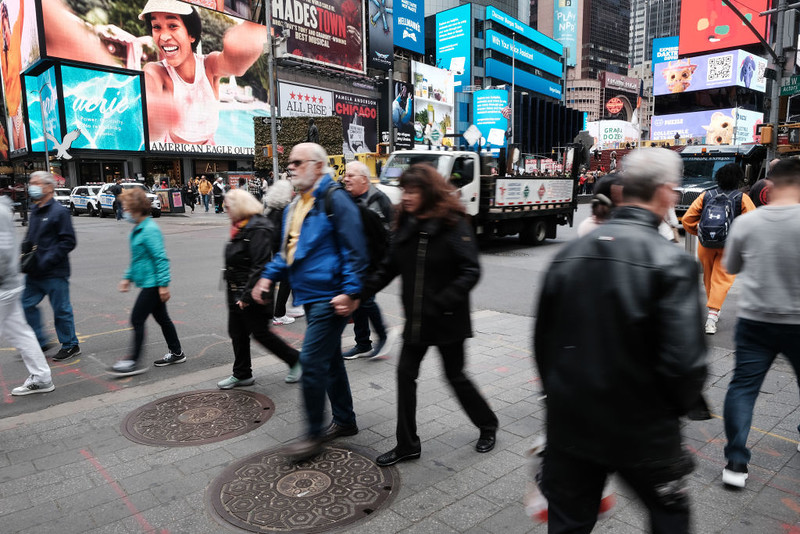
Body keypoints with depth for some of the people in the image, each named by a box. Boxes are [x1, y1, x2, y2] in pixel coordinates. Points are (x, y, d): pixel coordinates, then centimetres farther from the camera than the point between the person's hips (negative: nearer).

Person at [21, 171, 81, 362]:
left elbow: (68, 242, -17)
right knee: (26, 305, 10)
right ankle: (40, 342, 24)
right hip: (34, 273, 8)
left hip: (55, 274, -8)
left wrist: (47, 260, -21)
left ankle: (70, 345, 17)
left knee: (61, 310, 2)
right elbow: (30, 238, 23)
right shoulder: (34, 211, 12)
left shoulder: (59, 211, -12)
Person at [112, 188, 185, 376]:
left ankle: (134, 361, 4)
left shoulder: (150, 230, -18)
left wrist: (163, 284, -23)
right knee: (162, 318, 16)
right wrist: (128, 277, 20)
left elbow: (161, 258, -22)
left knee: (137, 319, -5)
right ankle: (176, 353, 27)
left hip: (152, 284, -10)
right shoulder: (137, 229, 13)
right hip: (148, 283, 10)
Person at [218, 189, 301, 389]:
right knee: (237, 334, 14)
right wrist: (234, 294, 20)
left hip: (251, 295, -10)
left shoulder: (258, 230, -20)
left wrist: (247, 296, -25)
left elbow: (260, 267, -26)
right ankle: (242, 374, 28)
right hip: (236, 294, 10)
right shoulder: (240, 228, 12)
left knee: (260, 333, 1)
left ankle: (295, 360, 18)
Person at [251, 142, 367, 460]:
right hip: (310, 295, 10)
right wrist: (269, 276, 11)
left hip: (329, 297, -10)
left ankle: (314, 434, 10)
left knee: (312, 360, -6)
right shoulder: (296, 206, 15)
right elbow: (289, 250, 23)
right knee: (329, 360, 17)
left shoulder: (335, 201, -14)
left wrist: (350, 292, -21)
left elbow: (354, 251, -17)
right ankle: (345, 421, 32)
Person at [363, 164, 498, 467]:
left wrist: (443, 302, -25)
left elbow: (471, 271, -17)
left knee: (455, 375, 8)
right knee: (406, 374, 5)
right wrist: (361, 293, -6)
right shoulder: (406, 225, 3)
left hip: (447, 319, -5)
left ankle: (488, 426, 35)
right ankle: (407, 445, 20)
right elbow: (389, 268, 5)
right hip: (416, 319, 6)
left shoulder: (453, 225, -14)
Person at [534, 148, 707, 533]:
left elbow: (543, 341, 3)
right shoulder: (671, 262, -17)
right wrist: (677, 405, 0)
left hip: (570, 425, 4)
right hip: (642, 431, -3)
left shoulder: (569, 253, -3)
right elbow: (684, 360, -21)